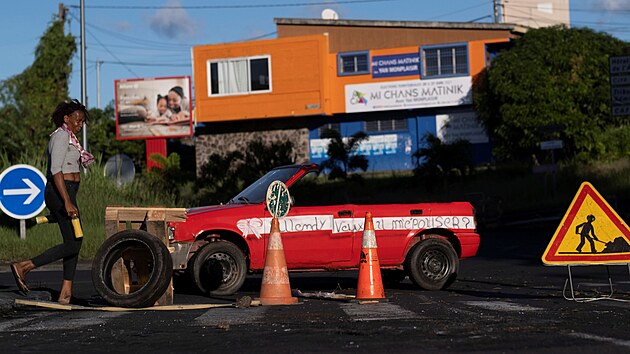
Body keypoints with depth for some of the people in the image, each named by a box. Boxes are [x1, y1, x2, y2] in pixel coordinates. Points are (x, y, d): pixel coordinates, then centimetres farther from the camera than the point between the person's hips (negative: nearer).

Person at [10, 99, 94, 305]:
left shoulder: (68, 138, 20)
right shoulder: (61, 136, -11)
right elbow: (56, 170, -21)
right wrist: (67, 202, -26)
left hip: (65, 194, 10)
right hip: (61, 194, -10)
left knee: (74, 242, 7)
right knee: (73, 244, -11)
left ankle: (66, 293, 6)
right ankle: (23, 266, -12)